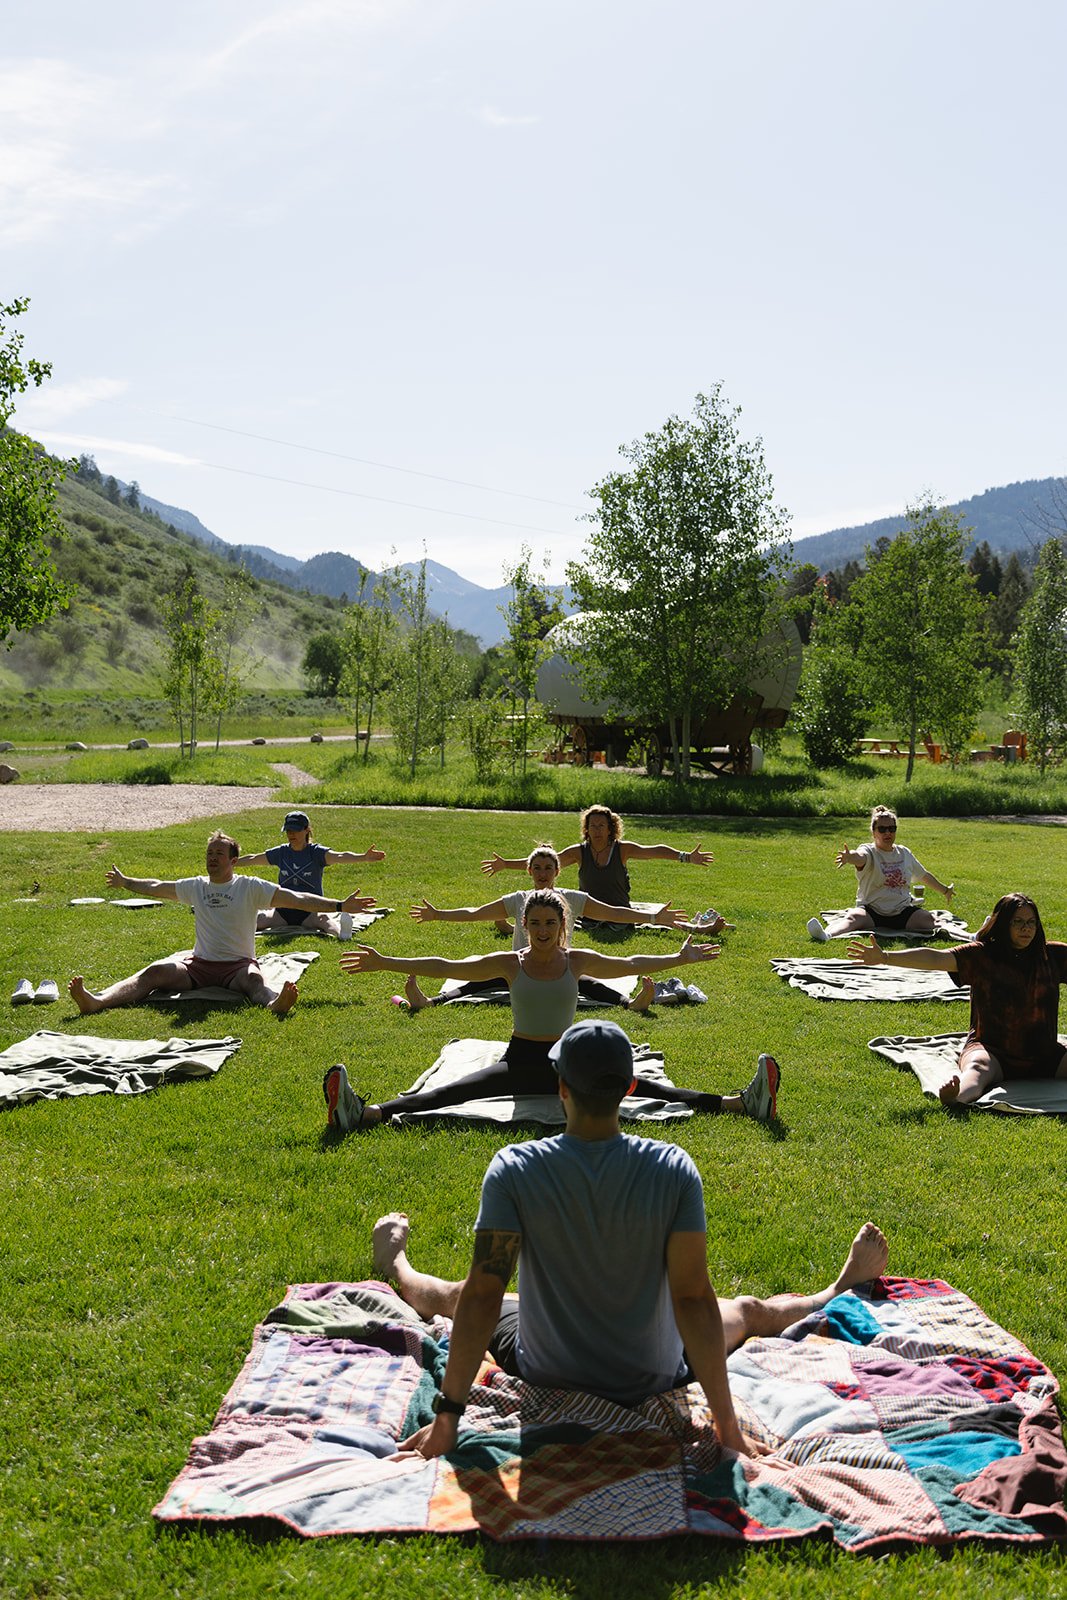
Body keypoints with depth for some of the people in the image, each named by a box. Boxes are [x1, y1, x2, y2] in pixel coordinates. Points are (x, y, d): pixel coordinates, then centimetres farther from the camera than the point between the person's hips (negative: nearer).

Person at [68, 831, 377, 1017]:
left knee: (254, 978, -39)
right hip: (199, 963, 4)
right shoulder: (195, 887, 12)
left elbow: (296, 899, -8)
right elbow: (156, 887, 29)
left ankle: (274, 1003, -74)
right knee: (154, 972, -21)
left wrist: (339, 906, -16)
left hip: (238, 964, -4)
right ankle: (98, 1001, -41)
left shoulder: (251, 887, -1)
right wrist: (125, 882, 42)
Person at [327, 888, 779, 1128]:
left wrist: (679, 958, 17)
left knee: (640, 1086, -18)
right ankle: (364, 1113, -44)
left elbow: (630, 964, 16)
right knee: (453, 1091, -24)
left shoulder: (579, 961, 4)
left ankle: (742, 1103, -28)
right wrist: (385, 963, -9)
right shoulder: (509, 963, 0)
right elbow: (445, 967, -4)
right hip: (521, 1061, 0)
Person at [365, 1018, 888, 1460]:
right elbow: (693, 1298, -23)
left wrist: (447, 1418, -16)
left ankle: (397, 1270, 66)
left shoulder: (513, 1169, -25)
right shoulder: (673, 1169, -24)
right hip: (653, 1380, 0)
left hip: (545, 1376, 0)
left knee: (456, 1296, 33)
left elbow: (481, 1296, -23)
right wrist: (727, 1428, -17)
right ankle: (839, 1294, 60)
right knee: (750, 1310, 31)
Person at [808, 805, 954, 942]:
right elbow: (860, 857, -29)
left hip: (903, 911, 5)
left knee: (930, 920, -28)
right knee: (854, 917, -38)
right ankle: (826, 935, -62)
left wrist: (945, 890, 40)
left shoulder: (904, 853, 14)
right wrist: (850, 857, -54)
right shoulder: (869, 852, -2)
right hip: (872, 911, -5)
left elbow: (925, 875, 30)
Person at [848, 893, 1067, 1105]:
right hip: (992, 1050, -6)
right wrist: (885, 958, -28)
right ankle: (955, 1097, -68)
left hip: (1043, 1057, 6)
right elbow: (935, 959, -16)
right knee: (979, 1066, -37)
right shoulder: (981, 955, -4)